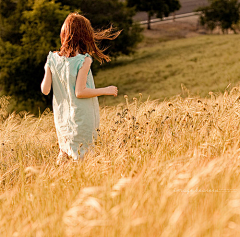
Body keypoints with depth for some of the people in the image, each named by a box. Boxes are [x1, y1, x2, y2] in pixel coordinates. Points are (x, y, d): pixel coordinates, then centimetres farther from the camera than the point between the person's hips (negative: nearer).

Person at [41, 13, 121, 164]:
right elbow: (80, 92, -19)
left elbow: (45, 90, -3)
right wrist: (106, 91, -8)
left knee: (65, 150, 24)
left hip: (62, 117, 5)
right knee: (79, 156, 5)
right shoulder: (83, 60, -17)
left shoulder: (53, 59, -3)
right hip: (80, 117, -5)